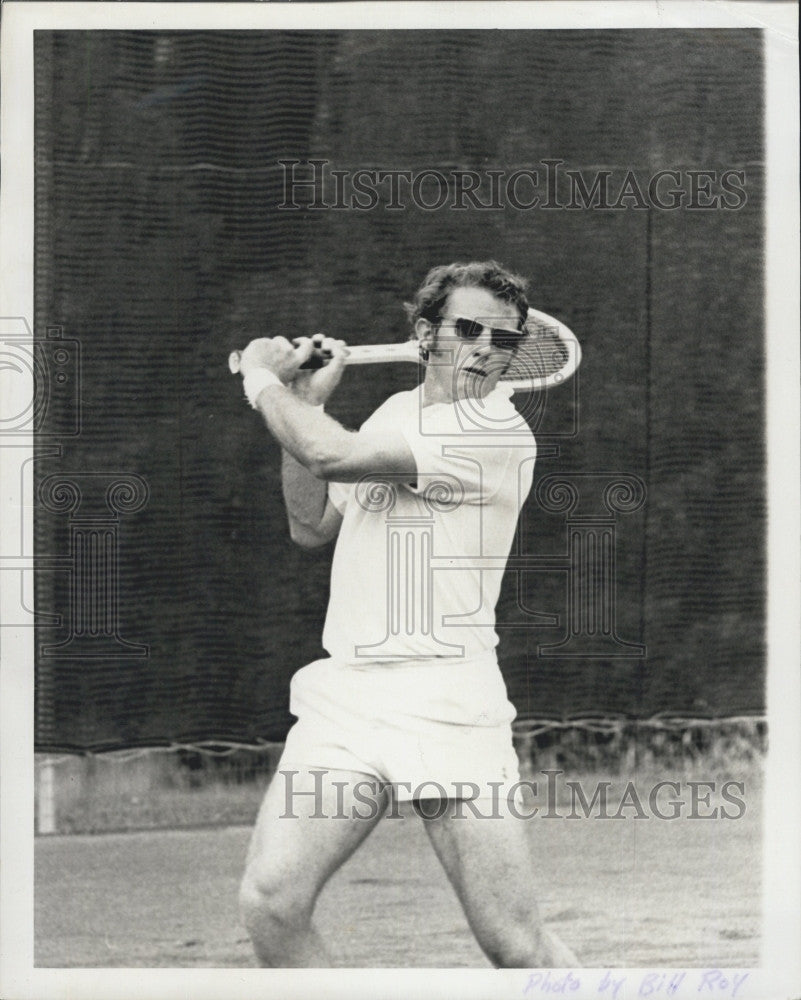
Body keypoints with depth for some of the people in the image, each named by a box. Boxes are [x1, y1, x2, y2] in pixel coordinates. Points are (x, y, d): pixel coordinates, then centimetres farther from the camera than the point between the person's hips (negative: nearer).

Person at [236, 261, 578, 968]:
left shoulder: (498, 434, -10)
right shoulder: (395, 413, 17)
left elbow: (331, 455, -15)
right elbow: (312, 526, 21)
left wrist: (262, 378, 2)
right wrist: (302, 404, 10)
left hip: (444, 705, -6)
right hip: (343, 693, 6)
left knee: (518, 948, -8)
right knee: (270, 901, -13)